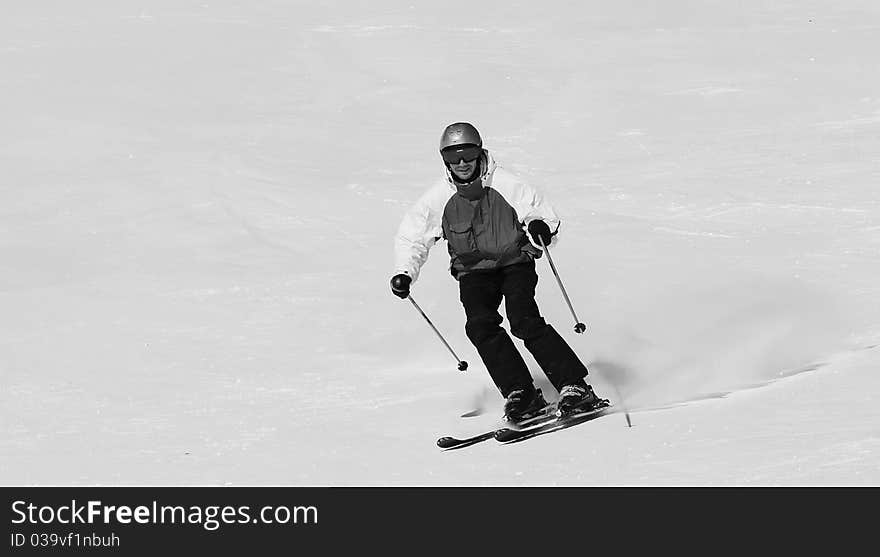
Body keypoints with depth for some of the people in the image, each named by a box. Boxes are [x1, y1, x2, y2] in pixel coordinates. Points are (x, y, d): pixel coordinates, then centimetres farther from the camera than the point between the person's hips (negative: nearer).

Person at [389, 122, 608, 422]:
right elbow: (411, 237, 4)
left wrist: (541, 227, -34)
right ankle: (521, 394, -19)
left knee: (524, 321, -24)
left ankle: (575, 387, -21)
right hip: (474, 272, 3)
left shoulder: (505, 185, -13)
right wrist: (404, 273, -12)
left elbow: (539, 209, -10)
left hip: (515, 263, -3)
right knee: (480, 325, -23)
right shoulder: (438, 198, -5)